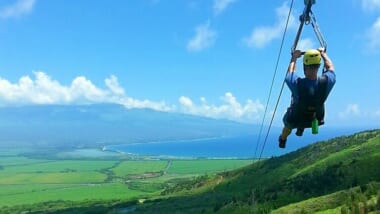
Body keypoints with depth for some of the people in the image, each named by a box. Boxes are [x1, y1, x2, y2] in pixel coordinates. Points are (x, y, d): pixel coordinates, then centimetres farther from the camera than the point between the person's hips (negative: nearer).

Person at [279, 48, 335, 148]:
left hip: (294, 121, -2)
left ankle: (282, 140, 60)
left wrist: (294, 57, 6)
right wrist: (323, 53, 10)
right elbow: (330, 67, -6)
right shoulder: (326, 81, -31)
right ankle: (301, 129, 45)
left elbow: (290, 72, -10)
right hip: (315, 120, 2)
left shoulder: (297, 83, -35)